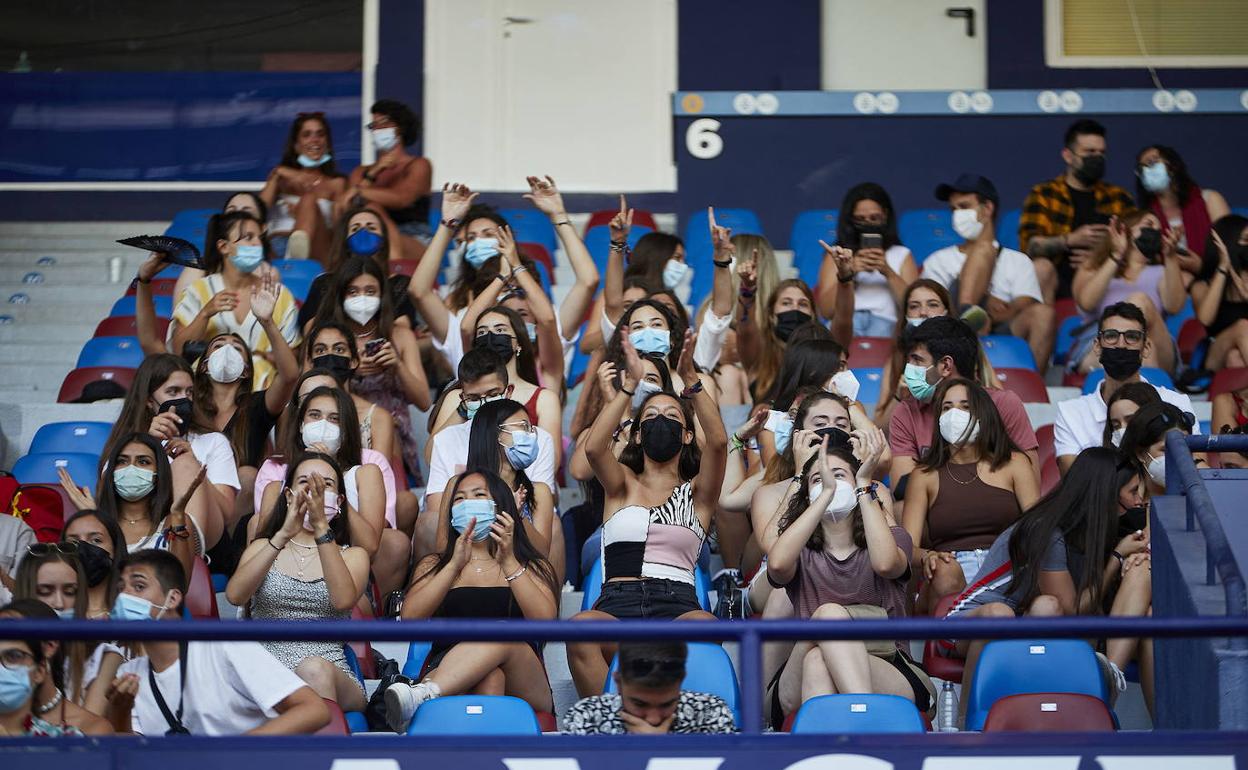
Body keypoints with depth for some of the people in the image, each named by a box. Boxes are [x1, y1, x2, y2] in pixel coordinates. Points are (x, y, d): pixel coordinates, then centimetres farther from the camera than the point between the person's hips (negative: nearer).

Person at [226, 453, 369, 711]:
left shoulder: (352, 555, 18)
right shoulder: (262, 547, 21)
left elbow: (343, 600, -9)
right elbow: (235, 595, -4)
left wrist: (321, 528, -16)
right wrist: (284, 534, -13)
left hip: (335, 678, 1)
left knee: (314, 669, -37)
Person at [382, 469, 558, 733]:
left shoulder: (533, 567, 22)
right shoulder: (434, 565, 25)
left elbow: (545, 622, -1)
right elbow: (410, 618, 3)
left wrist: (509, 563, -9)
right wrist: (455, 565, -7)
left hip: (523, 687, 0)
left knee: (502, 636, -37)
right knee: (489, 677, -39)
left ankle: (421, 695, -59)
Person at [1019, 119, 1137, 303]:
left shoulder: (1119, 197, 17)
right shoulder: (1042, 195, 9)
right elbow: (1029, 245, -4)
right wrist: (1070, 240, -19)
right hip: (1059, 279, -1)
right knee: (1041, 266, -33)